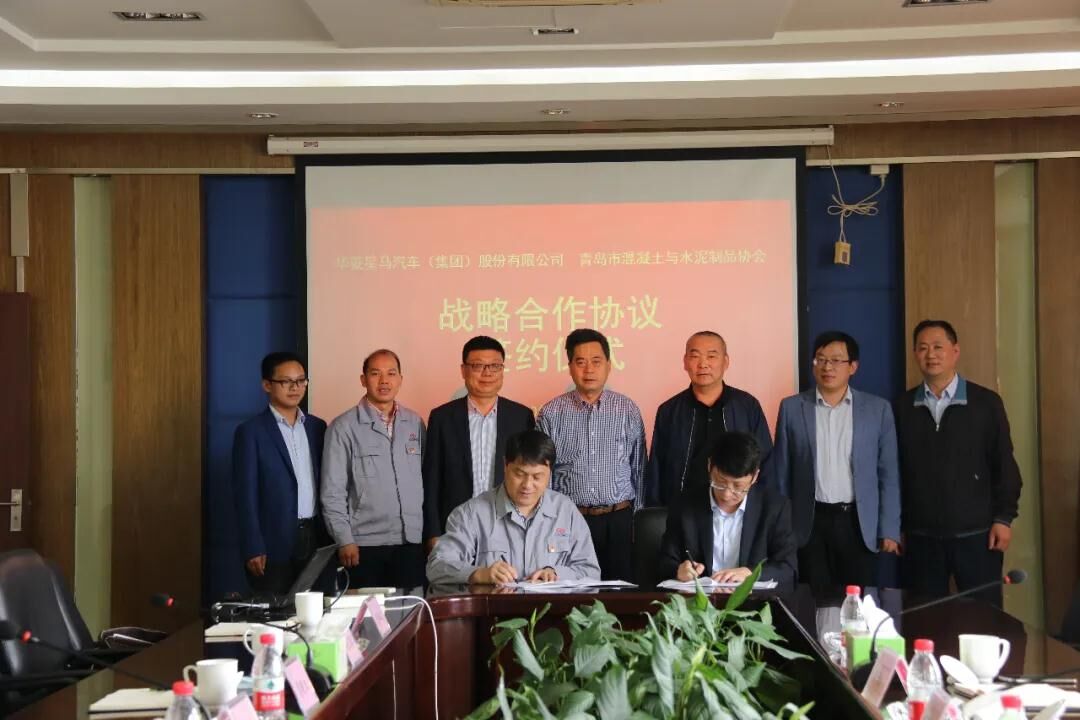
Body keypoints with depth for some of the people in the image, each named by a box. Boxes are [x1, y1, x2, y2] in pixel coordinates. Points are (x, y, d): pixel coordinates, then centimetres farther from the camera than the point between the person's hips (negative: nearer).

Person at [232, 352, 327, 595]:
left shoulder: (317, 427, 11)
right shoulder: (251, 431, -5)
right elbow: (245, 494, -8)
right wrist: (253, 549, -13)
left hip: (316, 539, 5)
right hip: (274, 542, -4)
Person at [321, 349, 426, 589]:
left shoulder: (415, 423, 9)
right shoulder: (344, 427, -2)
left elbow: (426, 479, 14)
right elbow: (333, 491, -3)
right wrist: (344, 541, -8)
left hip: (412, 542, 3)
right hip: (365, 545, -3)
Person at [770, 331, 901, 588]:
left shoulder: (878, 409, 3)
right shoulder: (792, 408, 3)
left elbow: (888, 475, 4)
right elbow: (780, 473, 6)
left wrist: (889, 530, -1)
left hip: (859, 523, 0)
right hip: (810, 524, 0)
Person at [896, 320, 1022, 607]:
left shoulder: (986, 402, -1)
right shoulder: (903, 407, 4)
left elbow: (1004, 465, 1)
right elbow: (896, 468, 8)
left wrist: (1004, 517, -5)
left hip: (976, 533, -2)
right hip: (921, 535, 2)